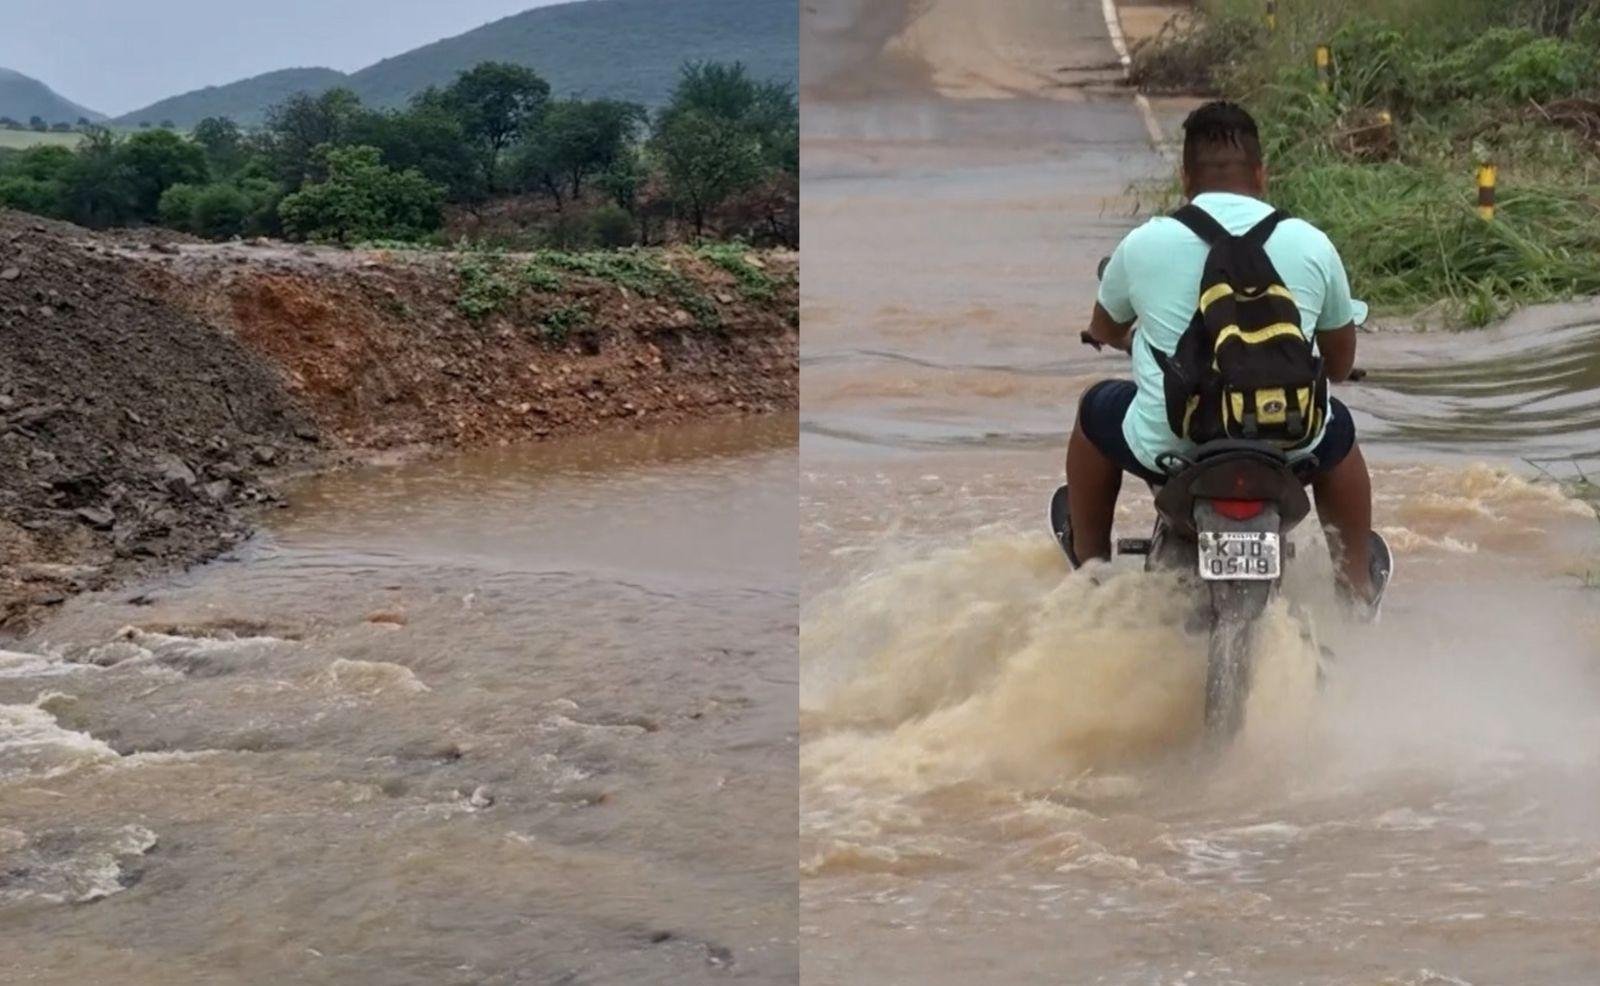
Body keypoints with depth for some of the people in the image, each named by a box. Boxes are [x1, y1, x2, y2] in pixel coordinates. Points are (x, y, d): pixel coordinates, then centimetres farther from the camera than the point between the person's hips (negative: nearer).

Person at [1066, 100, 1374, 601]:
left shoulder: (1142, 244, -1)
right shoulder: (1312, 244, 0)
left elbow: (1103, 330, 20)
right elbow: (1341, 364, 13)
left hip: (1167, 446, -1)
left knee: (1096, 409, 30)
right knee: (1337, 428, 35)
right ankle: (1356, 584, 39)